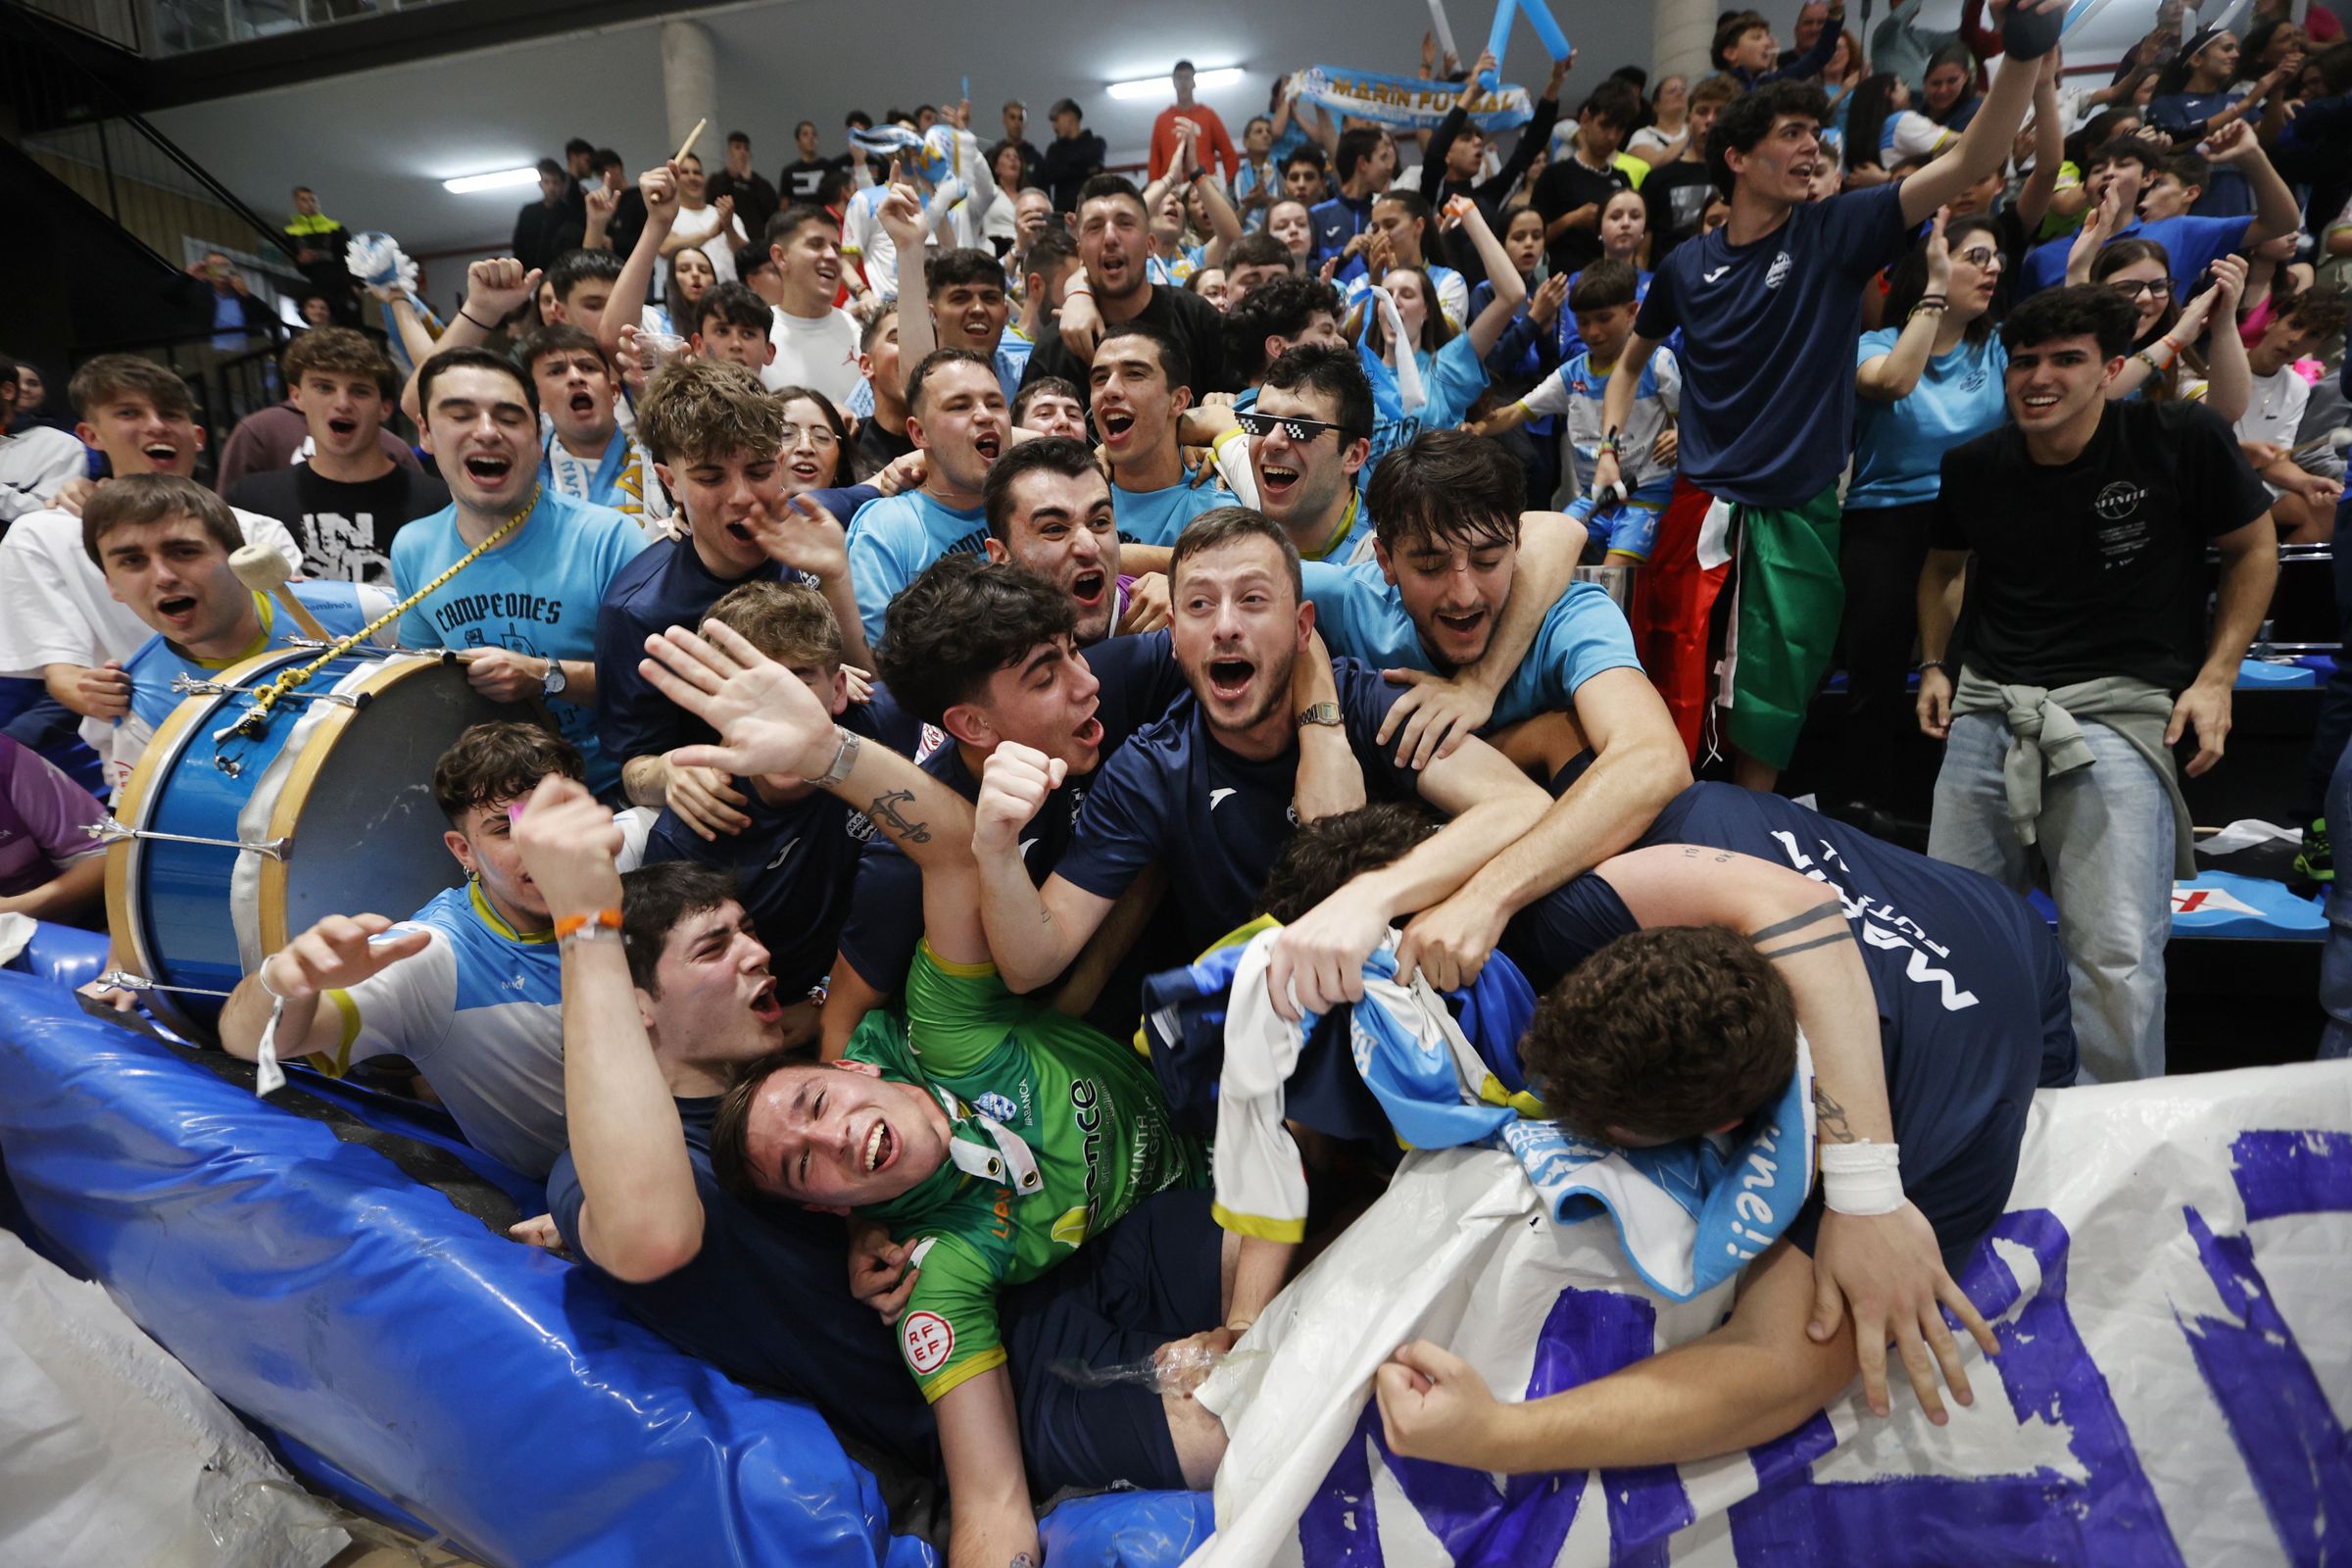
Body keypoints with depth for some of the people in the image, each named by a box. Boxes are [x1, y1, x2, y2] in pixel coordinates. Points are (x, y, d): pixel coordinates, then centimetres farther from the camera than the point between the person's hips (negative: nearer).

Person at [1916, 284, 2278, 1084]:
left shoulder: (2182, 440, -2)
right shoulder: (1974, 467, 7)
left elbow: (2255, 550, 10)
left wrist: (2215, 678, 0)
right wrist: (1935, 665, 13)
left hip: (2119, 707, -3)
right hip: (1987, 708, 4)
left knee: (2119, 956, -12)